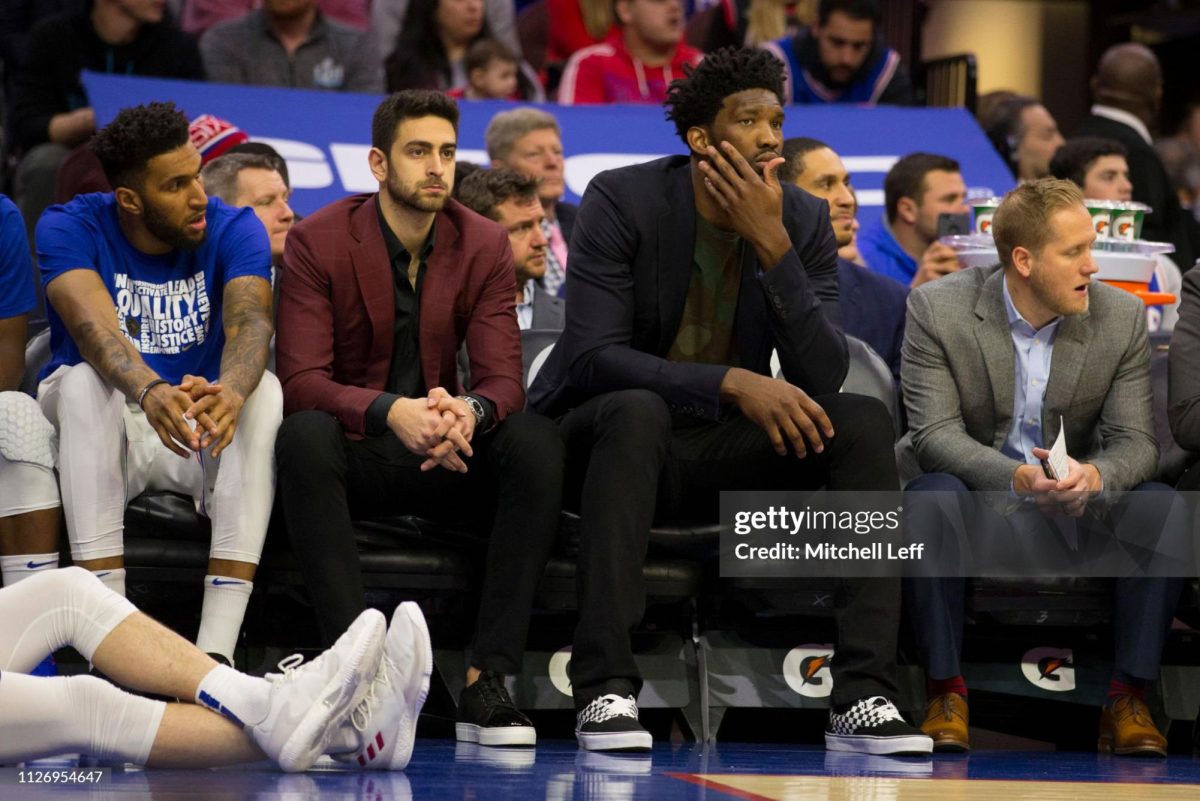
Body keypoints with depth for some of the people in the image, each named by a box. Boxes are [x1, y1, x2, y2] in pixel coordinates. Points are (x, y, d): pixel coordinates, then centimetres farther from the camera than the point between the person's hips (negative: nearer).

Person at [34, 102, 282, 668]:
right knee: (85, 382, -33)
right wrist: (150, 392, -54)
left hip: (200, 429, 1)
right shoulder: (70, 228, -12)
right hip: (100, 432, -1)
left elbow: (250, 324, -27)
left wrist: (231, 389, -52)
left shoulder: (234, 232, -8)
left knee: (265, 391, -29)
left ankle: (216, 649, -38)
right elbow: (94, 325, -31)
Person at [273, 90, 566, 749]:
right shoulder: (317, 242, -7)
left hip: (446, 456, 3)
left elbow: (502, 377, -8)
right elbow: (300, 381, -17)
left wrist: (470, 411, -34)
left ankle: (489, 681, -33)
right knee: (303, 435, -37)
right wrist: (391, 411, -36)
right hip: (353, 453, -2)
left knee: (536, 439, -28)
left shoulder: (484, 245, 1)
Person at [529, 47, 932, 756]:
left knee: (865, 421, -19)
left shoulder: (804, 221, -2)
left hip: (723, 455, 4)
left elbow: (823, 380, -13)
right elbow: (593, 356, -23)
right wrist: (734, 383, -34)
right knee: (636, 410, -37)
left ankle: (864, 697, -26)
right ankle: (606, 690, -39)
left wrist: (773, 246, -24)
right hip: (604, 435, -4)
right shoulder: (623, 200, -12)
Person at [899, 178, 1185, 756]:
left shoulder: (1121, 317, -3)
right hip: (980, 500, -2)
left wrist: (1093, 475, -30)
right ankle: (946, 693, -23)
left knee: (1161, 506, -25)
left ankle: (1128, 698, -17)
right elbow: (935, 432, -16)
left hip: (1076, 510, 2)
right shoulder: (937, 309, -10)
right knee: (930, 498, -35)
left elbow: (1135, 441, -5)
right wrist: (1018, 477, -34)